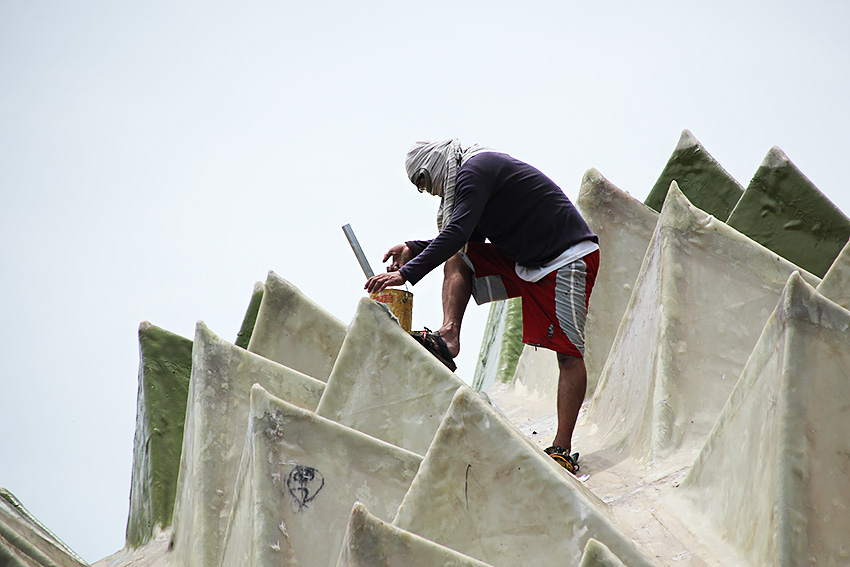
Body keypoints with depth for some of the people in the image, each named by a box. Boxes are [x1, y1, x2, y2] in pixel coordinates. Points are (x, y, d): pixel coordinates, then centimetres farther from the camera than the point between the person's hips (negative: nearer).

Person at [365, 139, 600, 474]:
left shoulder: (473, 171, -13)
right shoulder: (480, 170, 17)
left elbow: (456, 234, -25)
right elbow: (467, 241, 23)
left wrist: (406, 273, -26)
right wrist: (412, 249, 14)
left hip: (566, 261, -10)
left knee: (569, 353, -10)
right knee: (456, 260, 5)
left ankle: (563, 450, -14)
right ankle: (449, 337, -12)